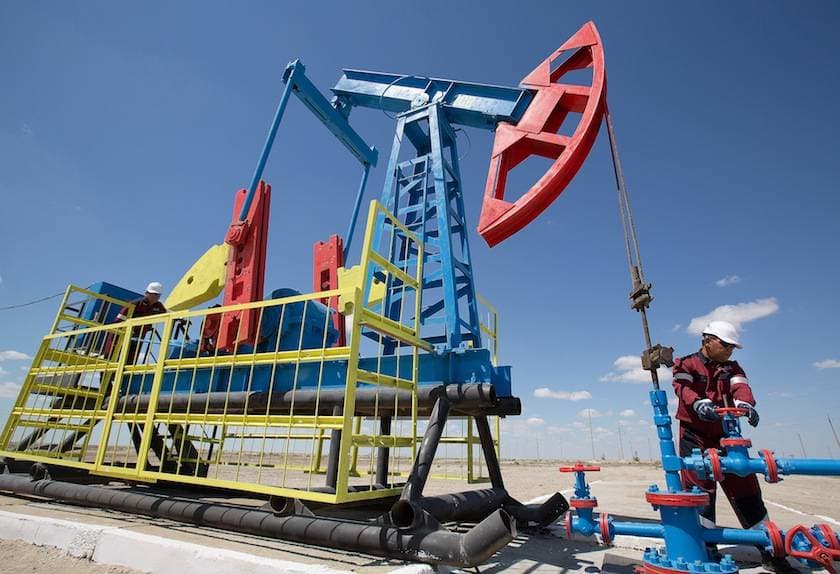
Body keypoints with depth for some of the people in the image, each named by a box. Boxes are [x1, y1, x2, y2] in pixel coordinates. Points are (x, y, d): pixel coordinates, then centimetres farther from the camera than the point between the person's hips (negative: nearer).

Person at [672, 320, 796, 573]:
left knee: (745, 488, 10)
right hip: (695, 437, -5)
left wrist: (744, 402, -32)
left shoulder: (731, 368, 13)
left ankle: (769, 549, 24)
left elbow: (740, 386, -9)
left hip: (725, 436, 5)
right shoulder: (687, 364, -1)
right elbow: (683, 388, -20)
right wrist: (698, 403, -42)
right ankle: (706, 546, 4)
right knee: (699, 489, -6)